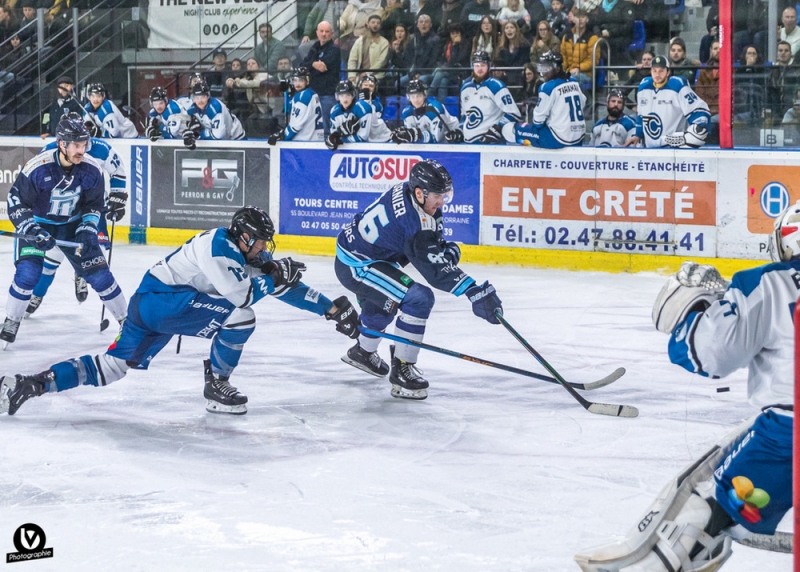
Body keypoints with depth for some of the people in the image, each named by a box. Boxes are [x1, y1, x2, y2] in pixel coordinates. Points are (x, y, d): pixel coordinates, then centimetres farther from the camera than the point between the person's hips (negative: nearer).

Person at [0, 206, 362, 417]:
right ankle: (217, 387, -3)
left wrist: (332, 310, 14)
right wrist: (274, 276, -12)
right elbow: (240, 295, -24)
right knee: (240, 314, -15)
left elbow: (284, 287, 15)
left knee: (114, 366, 8)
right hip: (160, 298, -9)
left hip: (149, 303, 9)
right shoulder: (217, 245, -16)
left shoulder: (247, 256, 12)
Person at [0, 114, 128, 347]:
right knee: (28, 271, -20)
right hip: (36, 222, -3)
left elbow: (94, 205, -3)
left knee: (98, 272, -2)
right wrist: (33, 231, -31)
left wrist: (87, 230, -18)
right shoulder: (37, 168, -30)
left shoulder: (92, 170, -19)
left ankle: (126, 319, 13)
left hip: (72, 224, 3)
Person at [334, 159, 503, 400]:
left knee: (385, 302, 35)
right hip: (355, 267, -11)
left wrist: (446, 249, -7)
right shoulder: (412, 221, -33)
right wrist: (475, 292, -42)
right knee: (418, 298, -22)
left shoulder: (405, 191, -6)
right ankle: (401, 370, -14)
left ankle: (363, 352, 60)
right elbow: (434, 269, -37)